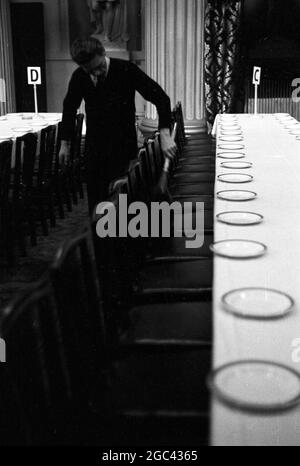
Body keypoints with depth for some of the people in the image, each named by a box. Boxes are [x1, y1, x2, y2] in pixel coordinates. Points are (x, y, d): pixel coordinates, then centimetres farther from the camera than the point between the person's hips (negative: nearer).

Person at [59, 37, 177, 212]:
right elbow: (69, 108, 13)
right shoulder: (79, 77, -4)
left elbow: (160, 98, -16)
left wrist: (165, 135, -28)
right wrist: (65, 143, 13)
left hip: (123, 146, -3)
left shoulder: (127, 70, -15)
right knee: (95, 200, 7)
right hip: (95, 147, 4)